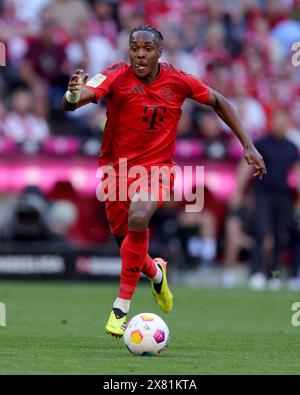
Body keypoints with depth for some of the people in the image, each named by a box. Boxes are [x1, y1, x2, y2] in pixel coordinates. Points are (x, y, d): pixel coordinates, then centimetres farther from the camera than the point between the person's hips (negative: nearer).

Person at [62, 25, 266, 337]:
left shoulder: (178, 81, -9)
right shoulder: (117, 77, -16)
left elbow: (218, 102, 10)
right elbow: (74, 101, -33)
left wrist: (247, 145, 7)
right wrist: (73, 95, -59)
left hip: (157, 167, -1)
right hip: (116, 167, 1)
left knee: (138, 217, -31)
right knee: (126, 242, 10)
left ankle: (122, 307, -22)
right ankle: (155, 272, 49)